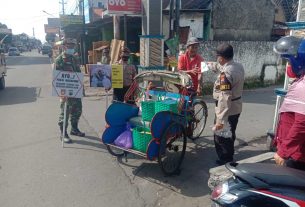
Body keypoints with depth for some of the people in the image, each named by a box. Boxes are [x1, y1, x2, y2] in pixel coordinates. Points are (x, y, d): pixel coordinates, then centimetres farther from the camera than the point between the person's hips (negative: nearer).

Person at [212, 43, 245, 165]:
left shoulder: (226, 73, -27)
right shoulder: (239, 66, 3)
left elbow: (224, 98, -32)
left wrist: (220, 119, -31)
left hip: (227, 110, -10)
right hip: (236, 108, 10)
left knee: (221, 138, 7)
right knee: (229, 136, 24)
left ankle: (224, 162, 21)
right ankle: (228, 159, 41)